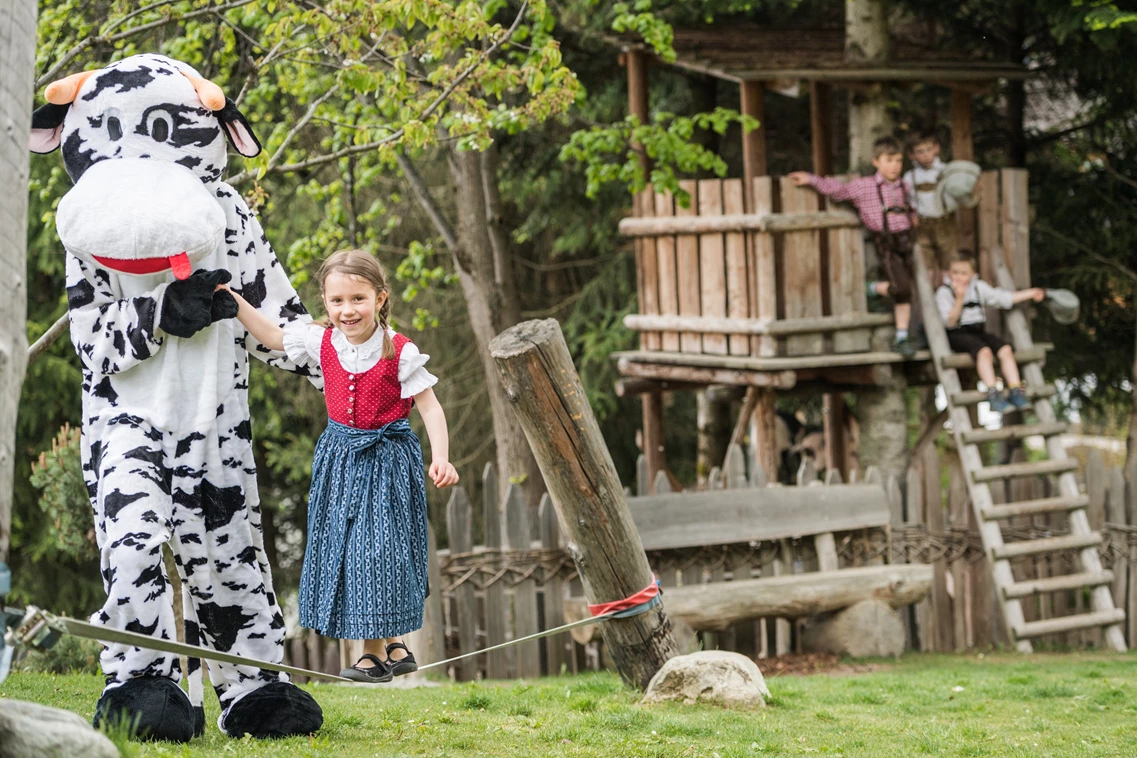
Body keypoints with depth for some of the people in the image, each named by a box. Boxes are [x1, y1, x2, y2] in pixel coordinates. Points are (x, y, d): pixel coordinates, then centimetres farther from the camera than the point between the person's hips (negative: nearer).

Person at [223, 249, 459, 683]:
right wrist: (233, 301, 2)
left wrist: (440, 458, -22)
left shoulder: (400, 352, -14)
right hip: (340, 459, 5)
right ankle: (392, 646, 15)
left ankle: (378, 651, 6)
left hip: (387, 459, -5)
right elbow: (272, 336, 9)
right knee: (343, 547, 6)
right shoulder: (322, 343, -3)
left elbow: (429, 406, -12)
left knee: (378, 548, -5)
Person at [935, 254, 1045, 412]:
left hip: (979, 331, 6)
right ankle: (993, 395, -42)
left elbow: (1003, 298, 17)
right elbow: (949, 322, -12)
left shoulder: (979, 287, 14)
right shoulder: (944, 292, -3)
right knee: (984, 351, -34)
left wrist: (1031, 293, 14)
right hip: (958, 335, -6)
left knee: (1005, 349, -21)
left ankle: (1016, 391, -23)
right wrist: (959, 299, -22)